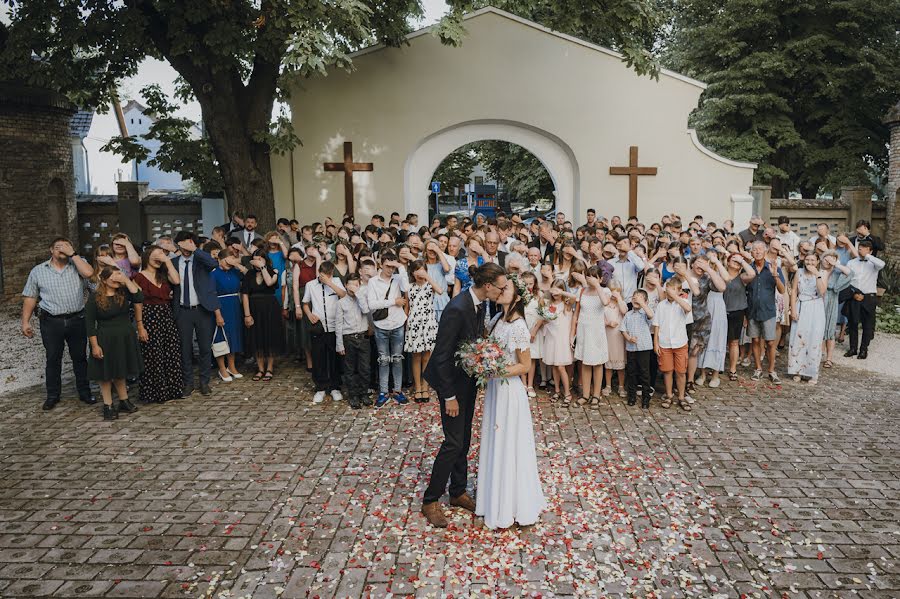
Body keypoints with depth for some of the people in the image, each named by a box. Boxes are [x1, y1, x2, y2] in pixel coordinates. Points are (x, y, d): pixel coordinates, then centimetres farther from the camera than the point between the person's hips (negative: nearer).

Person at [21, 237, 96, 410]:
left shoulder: (78, 264, 4)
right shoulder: (38, 271, 6)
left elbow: (88, 273, -19)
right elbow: (30, 297, 7)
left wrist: (73, 253, -13)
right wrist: (25, 322, 2)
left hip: (77, 320, 0)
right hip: (51, 322, 0)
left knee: (80, 357, 9)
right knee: (53, 359, 8)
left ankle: (84, 392, 20)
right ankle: (53, 395, 20)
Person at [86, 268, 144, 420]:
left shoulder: (124, 292, 0)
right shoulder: (95, 298, -10)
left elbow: (139, 297, -19)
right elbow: (90, 324, -10)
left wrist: (126, 280, -18)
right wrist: (95, 346, -14)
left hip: (125, 338, 4)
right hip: (106, 340, -4)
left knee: (121, 371, 17)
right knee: (106, 374, 7)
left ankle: (124, 402, 29)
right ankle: (108, 406, 17)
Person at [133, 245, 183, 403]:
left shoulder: (163, 275, 12)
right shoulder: (139, 277, -3)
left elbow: (176, 280, -10)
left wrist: (168, 261, -7)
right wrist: (140, 327, -13)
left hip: (167, 317, 5)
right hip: (150, 317, -5)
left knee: (172, 356, 7)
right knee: (153, 358, 0)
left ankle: (171, 390, 18)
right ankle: (155, 393, 12)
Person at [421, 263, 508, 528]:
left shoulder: (480, 304, -2)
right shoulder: (457, 309, -29)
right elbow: (442, 355, -25)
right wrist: (449, 397, -20)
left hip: (469, 379, 8)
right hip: (453, 381, -8)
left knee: (464, 439, 17)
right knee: (454, 442, -3)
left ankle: (458, 492, 32)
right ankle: (430, 500, 13)